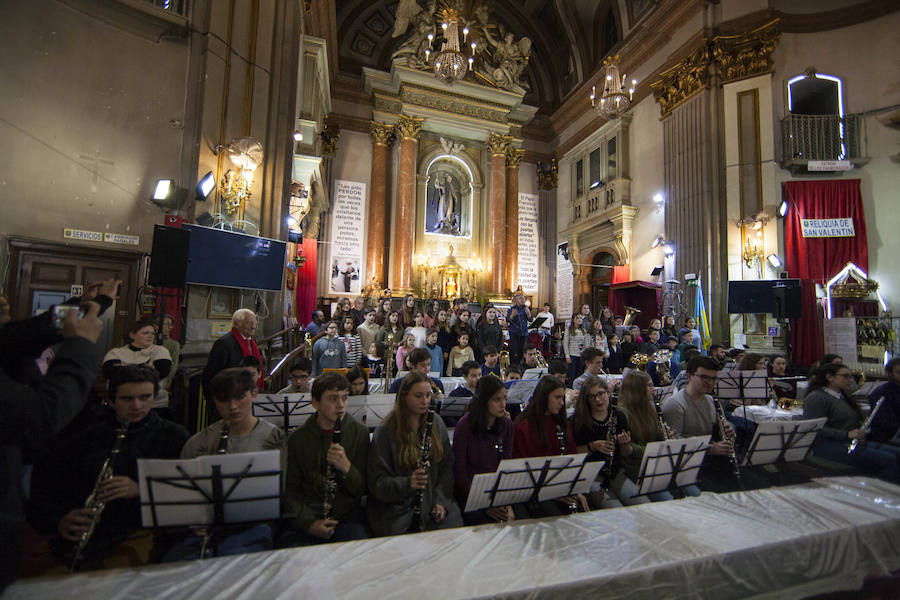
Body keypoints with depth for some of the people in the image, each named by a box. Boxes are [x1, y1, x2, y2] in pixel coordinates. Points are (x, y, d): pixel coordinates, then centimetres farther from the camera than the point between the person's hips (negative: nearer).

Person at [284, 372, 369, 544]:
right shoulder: (297, 438, 0)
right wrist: (309, 522, -12)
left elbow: (363, 489, 0)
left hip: (347, 517, 0)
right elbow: (290, 491, 2)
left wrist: (346, 467, -19)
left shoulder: (359, 433, -1)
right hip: (307, 517, 1)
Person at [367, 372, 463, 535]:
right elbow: (376, 481, -8)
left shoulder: (436, 424, 5)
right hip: (395, 509, -4)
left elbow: (447, 467, 9)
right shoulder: (385, 431, -8)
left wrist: (441, 501, -3)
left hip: (431, 504, 4)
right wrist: (407, 484, -24)